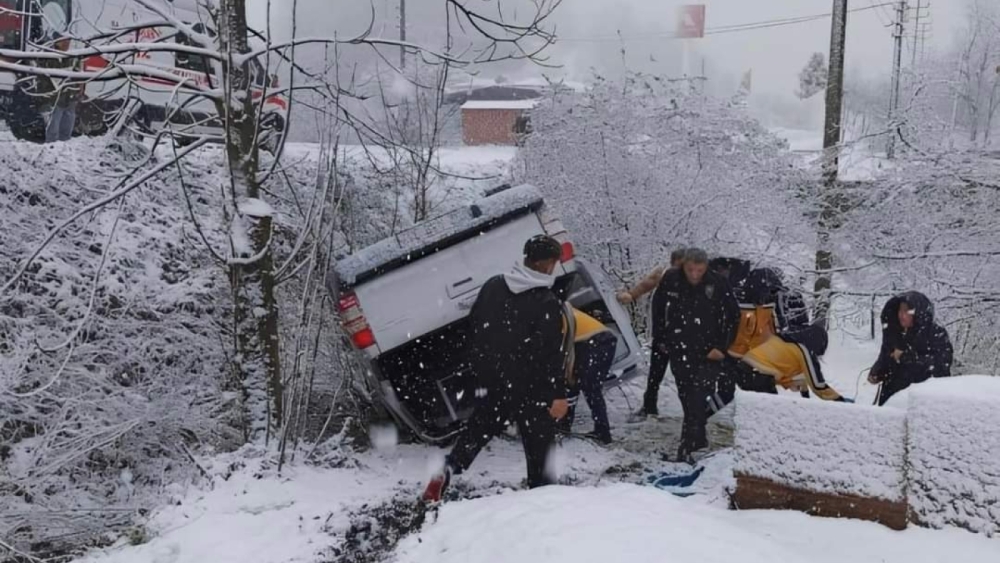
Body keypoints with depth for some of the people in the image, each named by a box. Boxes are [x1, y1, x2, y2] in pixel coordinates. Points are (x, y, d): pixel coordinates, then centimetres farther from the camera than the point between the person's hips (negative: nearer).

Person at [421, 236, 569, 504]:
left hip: (490, 379, 5)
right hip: (530, 387, -5)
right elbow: (552, 353, -20)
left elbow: (474, 323, 12)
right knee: (538, 440, 10)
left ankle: (447, 470, 5)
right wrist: (558, 394, -17)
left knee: (478, 429, 21)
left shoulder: (492, 286, 1)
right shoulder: (547, 303, -17)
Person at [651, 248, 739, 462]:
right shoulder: (670, 281, -6)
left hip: (709, 354, -3)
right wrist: (662, 339, 11)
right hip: (679, 352, 3)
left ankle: (688, 446, -11)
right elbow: (658, 310, 11)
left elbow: (733, 317, -2)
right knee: (687, 398, 13)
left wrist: (721, 348, -6)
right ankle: (698, 438, 30)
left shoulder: (718, 284, -12)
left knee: (699, 399, -12)